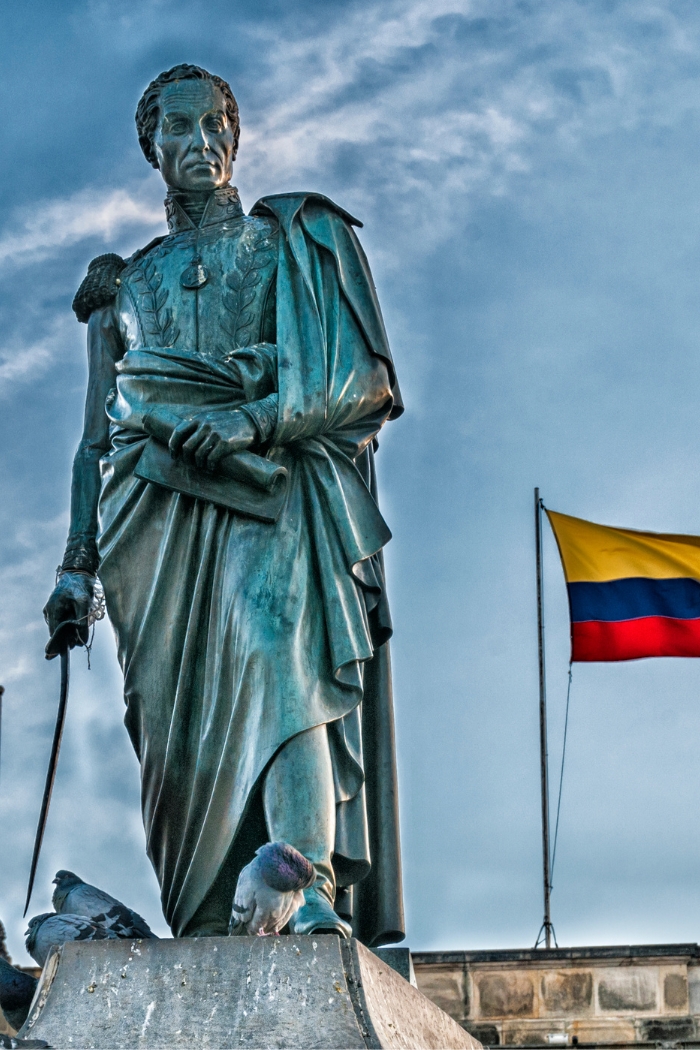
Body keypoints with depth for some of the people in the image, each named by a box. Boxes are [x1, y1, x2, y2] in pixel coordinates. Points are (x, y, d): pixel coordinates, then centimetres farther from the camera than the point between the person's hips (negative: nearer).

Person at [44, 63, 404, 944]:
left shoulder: (289, 240, 19)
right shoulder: (125, 282, 27)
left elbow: (367, 378, 6)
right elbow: (96, 439, 23)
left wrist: (256, 419, -11)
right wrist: (77, 562, 10)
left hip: (270, 488, -3)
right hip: (158, 506, 3)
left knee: (280, 649, -30)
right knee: (178, 722, -9)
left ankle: (316, 899, -44)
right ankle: (205, 940, -11)